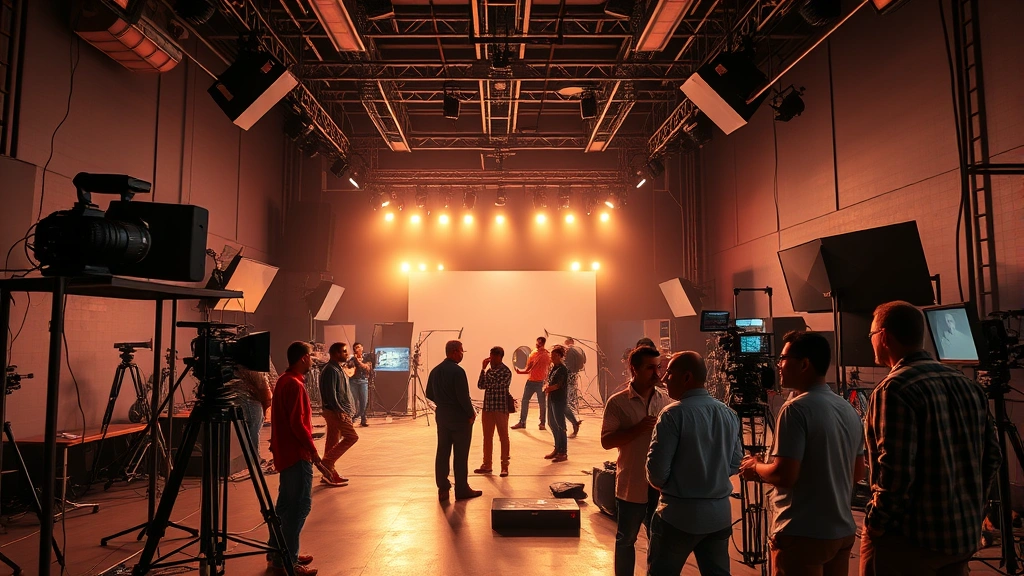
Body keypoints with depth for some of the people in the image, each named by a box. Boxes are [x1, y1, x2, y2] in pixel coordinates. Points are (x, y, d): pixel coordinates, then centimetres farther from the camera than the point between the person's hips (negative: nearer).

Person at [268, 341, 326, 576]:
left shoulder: (284, 380, 12)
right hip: (297, 454, -10)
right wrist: (313, 451, -16)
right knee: (300, 505, -5)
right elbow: (297, 423, -23)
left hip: (286, 452, 10)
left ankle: (278, 554, 23)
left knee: (286, 504, 15)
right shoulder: (294, 384, -19)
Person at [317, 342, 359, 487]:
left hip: (341, 411, 10)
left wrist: (345, 410, 18)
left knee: (332, 442, 12)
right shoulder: (331, 370, -15)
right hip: (335, 411, -10)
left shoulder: (340, 368, 15)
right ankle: (327, 462, -6)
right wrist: (339, 410, -22)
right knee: (352, 437, -10)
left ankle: (329, 473, 18)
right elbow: (330, 393, -22)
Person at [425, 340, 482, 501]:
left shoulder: (435, 370, 5)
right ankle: (462, 489, 10)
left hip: (442, 416, 7)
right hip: (459, 417, -7)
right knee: (460, 455, 2)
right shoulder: (457, 371, -19)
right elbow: (463, 396, -22)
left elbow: (430, 394, 11)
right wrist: (471, 413, -9)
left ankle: (443, 489, 15)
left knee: (442, 452, 10)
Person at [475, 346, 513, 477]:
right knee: (487, 437, 13)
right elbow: (481, 385, 5)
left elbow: (491, 383, -21)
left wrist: (484, 368, -11)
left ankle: (505, 467, 9)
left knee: (503, 437, 2)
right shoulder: (490, 370, 11)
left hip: (501, 408, -7)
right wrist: (483, 369, -3)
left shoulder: (505, 371, -12)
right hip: (487, 408, 7)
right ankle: (487, 465, 23)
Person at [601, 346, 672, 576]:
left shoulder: (665, 400, 3)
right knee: (626, 539, 13)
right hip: (632, 485, -3)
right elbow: (606, 441, -13)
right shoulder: (617, 402, -9)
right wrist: (638, 429, -22)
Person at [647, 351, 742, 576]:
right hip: (720, 513, 6)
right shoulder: (729, 413, 5)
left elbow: (657, 466, -16)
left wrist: (661, 485, 4)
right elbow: (735, 461, 11)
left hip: (680, 514, -6)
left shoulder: (675, 413, -16)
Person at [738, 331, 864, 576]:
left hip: (803, 534, -8)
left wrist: (756, 467, -6)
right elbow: (857, 473, 15)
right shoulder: (849, 409, 6)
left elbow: (784, 475, -24)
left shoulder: (797, 409, -19)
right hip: (843, 531, 8)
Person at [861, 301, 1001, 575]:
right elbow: (991, 456, 11)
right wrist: (968, 509, 19)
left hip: (910, 539, -8)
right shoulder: (968, 385, 6)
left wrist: (875, 523, -11)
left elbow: (896, 470, -24)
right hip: (964, 535, 8)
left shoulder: (894, 390, -20)